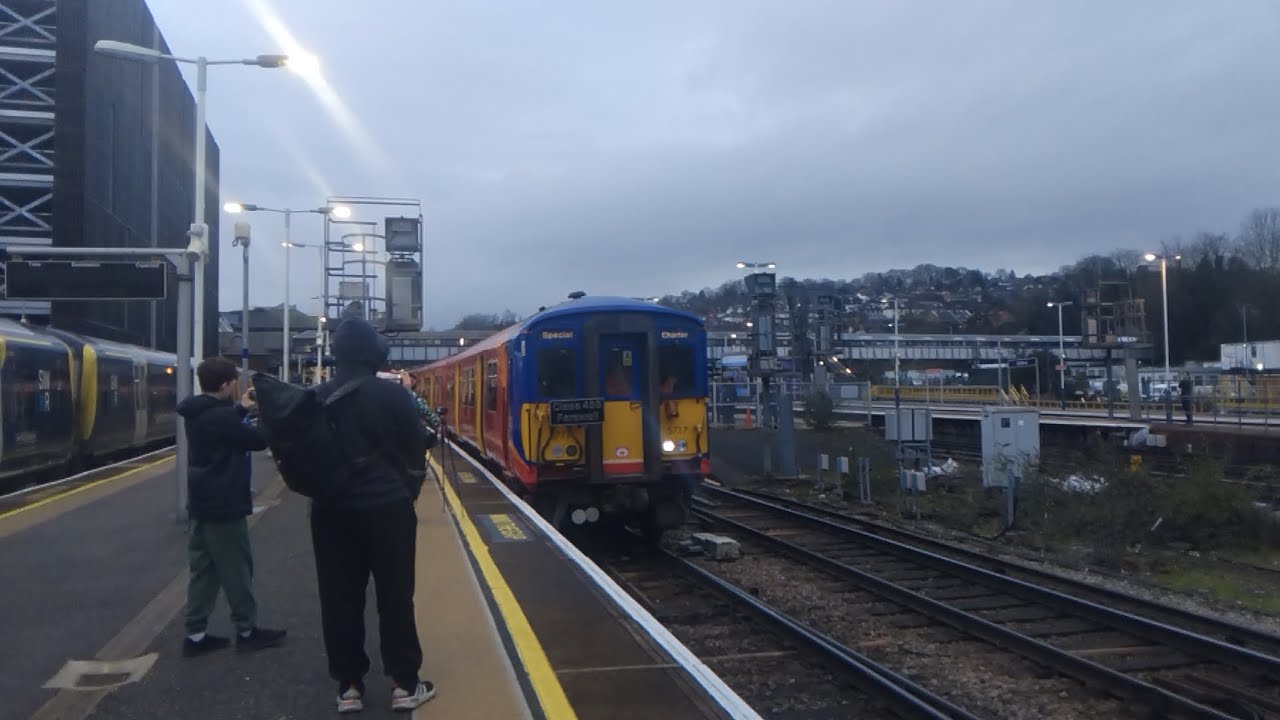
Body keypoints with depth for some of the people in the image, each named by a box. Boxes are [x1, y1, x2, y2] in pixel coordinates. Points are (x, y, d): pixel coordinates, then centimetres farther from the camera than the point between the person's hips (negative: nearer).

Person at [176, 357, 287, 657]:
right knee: (236, 569, 2)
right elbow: (259, 440, -18)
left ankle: (195, 634, 16)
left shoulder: (198, 413, 7)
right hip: (224, 505, -9)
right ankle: (246, 631, 13)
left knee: (203, 569, 12)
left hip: (202, 503, 9)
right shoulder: (219, 416, -23)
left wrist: (241, 408, 19)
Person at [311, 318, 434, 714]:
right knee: (395, 595, 5)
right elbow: (416, 452, -3)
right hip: (386, 508, -3)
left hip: (331, 510, 4)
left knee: (339, 597, 10)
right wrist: (407, 494, 13)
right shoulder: (393, 395, -9)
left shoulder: (316, 398, 2)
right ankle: (404, 685, 11)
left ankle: (348, 686, 15)